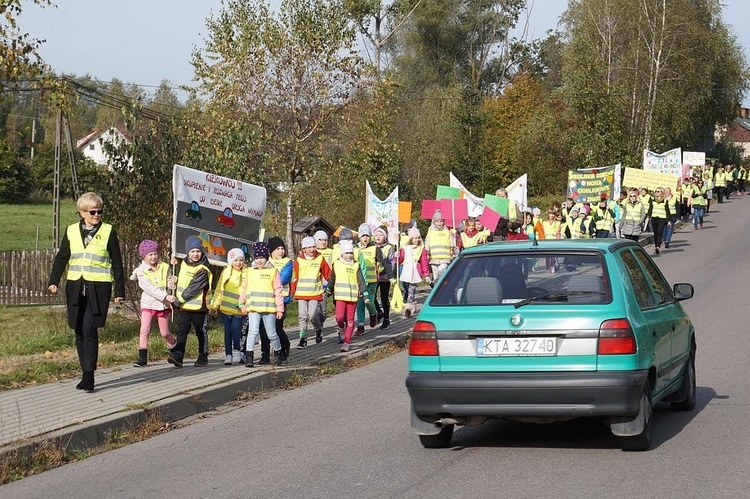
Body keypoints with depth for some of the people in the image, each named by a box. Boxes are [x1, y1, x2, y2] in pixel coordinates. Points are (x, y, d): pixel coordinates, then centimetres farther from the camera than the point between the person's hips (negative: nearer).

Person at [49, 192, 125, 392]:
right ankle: (86, 374, 15)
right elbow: (61, 258, 12)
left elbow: (117, 263, 5)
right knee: (79, 331, 6)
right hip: (75, 288, 4)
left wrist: (119, 290, 2)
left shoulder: (108, 231, 3)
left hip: (98, 288, -4)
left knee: (89, 329, -14)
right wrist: (54, 281, -2)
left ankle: (89, 376, -11)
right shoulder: (71, 231, 10)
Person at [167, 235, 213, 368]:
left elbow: (193, 288, -20)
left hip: (198, 307, -6)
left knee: (201, 332, 7)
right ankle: (177, 356, -12)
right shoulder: (184, 264, 8)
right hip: (184, 307, 6)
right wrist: (175, 280, 5)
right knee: (181, 331, -4)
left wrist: (178, 301, -17)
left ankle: (203, 357, 19)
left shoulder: (202, 270, -16)